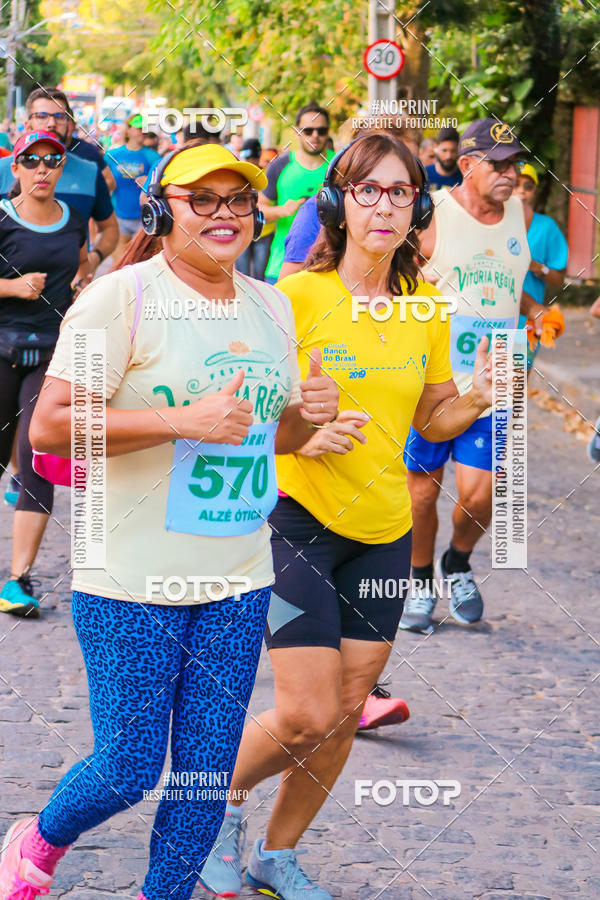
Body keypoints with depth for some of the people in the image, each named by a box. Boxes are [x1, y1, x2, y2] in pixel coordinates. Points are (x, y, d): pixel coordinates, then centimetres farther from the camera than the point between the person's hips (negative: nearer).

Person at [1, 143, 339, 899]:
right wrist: (184, 419, -23)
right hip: (132, 582, -6)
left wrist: (307, 413, -1)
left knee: (208, 770, 7)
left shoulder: (271, 306, 11)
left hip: (239, 582, 6)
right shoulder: (122, 298, -11)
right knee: (129, 769, 1)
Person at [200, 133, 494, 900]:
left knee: (347, 711, 8)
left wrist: (476, 399, -7)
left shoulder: (425, 309, 4)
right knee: (308, 715, -9)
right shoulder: (298, 293, -11)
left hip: (383, 532, 5)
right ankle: (223, 796, 22)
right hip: (300, 519, -5)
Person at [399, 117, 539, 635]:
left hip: (489, 387, 3)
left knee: (478, 495, -6)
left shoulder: (519, 215, 8)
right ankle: (421, 582, 30)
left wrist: (534, 311, 11)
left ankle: (457, 565, 25)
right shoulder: (431, 215, -9)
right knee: (422, 493, 6)